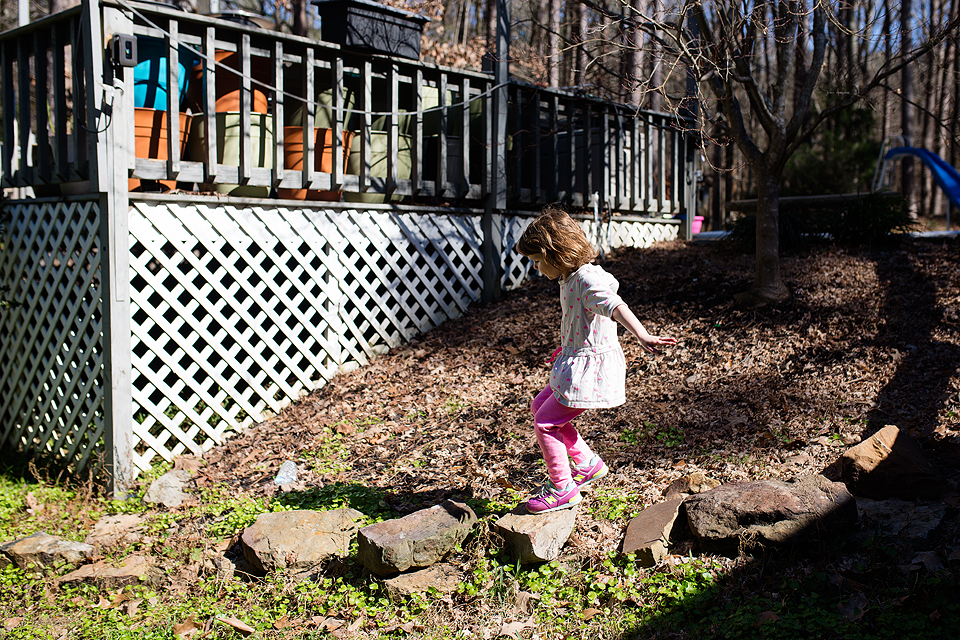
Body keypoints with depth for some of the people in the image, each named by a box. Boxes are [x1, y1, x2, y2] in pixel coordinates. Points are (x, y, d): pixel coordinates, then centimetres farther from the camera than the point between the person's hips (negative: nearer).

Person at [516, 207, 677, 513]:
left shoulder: (587, 279, -23)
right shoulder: (570, 278, 9)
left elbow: (616, 307, -40)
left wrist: (643, 336, -55)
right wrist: (566, 349, 40)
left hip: (591, 368, -11)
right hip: (575, 362, 11)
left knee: (546, 422, -5)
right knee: (540, 406, 21)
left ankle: (563, 489, 11)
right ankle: (589, 463, 27)